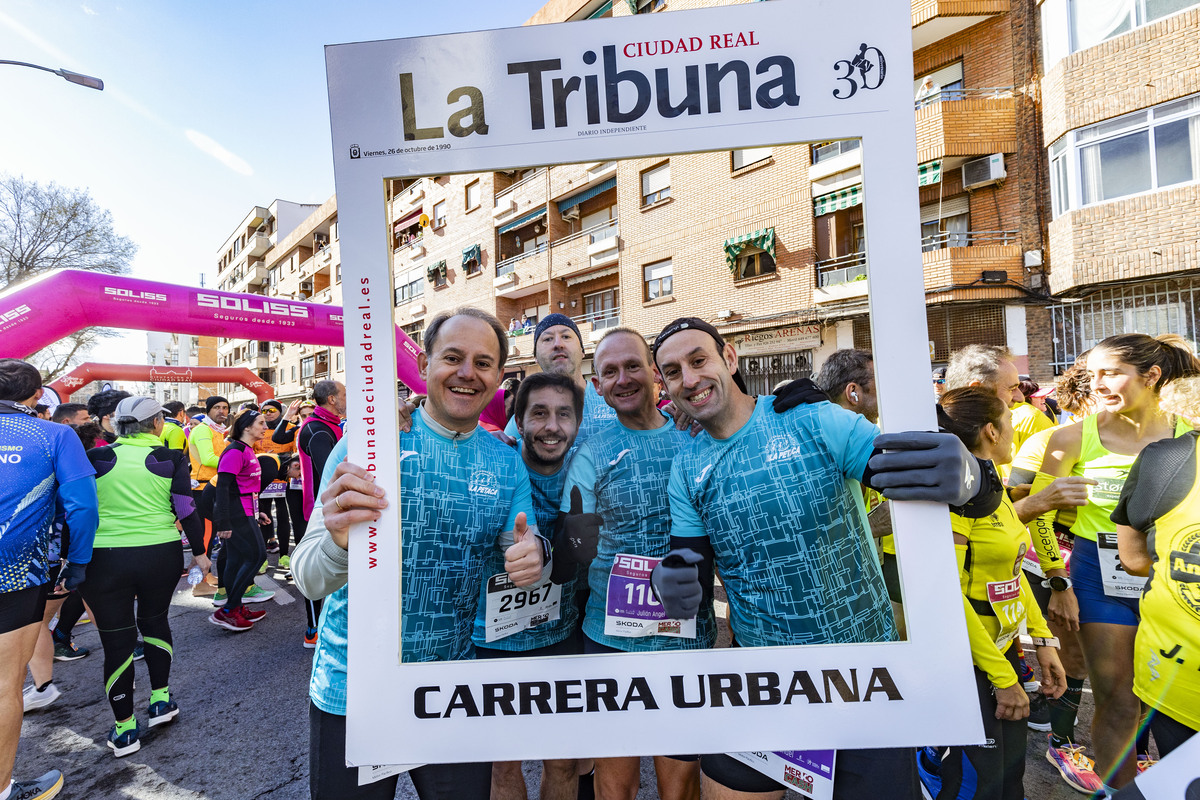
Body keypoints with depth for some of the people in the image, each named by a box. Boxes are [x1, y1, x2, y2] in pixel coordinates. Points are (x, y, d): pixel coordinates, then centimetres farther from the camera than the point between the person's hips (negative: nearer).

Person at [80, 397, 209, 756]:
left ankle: (124, 729, 19)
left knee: (116, 640, 9)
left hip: (104, 559, 0)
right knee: (155, 621, 23)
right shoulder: (171, 459, -2)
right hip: (160, 555, 0)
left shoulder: (96, 458, 1)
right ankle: (161, 699, 29)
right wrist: (199, 551, 9)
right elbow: (186, 509, -3)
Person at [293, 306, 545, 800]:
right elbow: (308, 580, -15)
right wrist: (338, 540, -38)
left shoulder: (507, 465, -4)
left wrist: (533, 556, -23)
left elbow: (524, 550, 1)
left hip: (454, 694, 3)